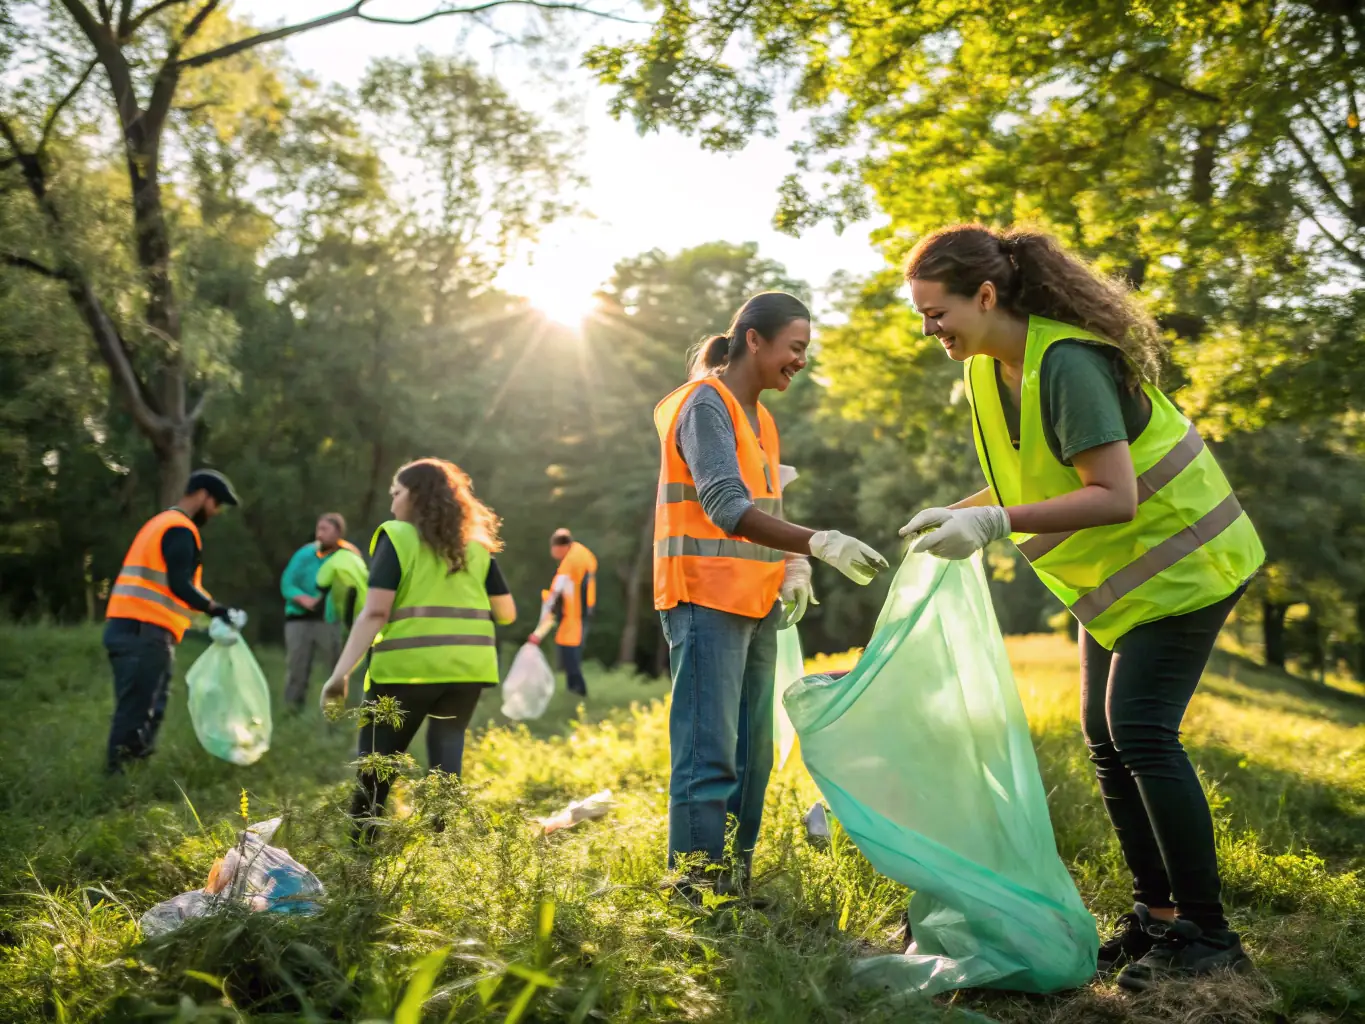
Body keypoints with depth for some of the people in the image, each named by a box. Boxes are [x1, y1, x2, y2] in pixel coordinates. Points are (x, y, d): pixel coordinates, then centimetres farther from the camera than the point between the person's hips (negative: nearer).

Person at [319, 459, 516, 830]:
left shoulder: (396, 537, -1)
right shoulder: (476, 544, 13)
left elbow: (375, 613, -11)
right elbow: (507, 613, 12)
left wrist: (341, 673, -12)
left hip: (408, 666, -4)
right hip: (468, 665, 4)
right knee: (446, 752, 14)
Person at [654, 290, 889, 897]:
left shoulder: (760, 417, 19)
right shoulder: (706, 403, -9)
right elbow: (727, 507, -23)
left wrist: (794, 567, 2)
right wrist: (820, 544, -32)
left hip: (756, 604, 9)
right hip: (706, 599, -9)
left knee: (751, 754, 10)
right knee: (709, 756, -11)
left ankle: (736, 881, 18)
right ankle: (698, 888, -6)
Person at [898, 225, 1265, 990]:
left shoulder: (1067, 364, -27)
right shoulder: (988, 366, 0)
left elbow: (1114, 496, -31)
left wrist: (996, 523, -34)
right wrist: (963, 513, -4)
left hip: (1177, 557, -9)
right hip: (1119, 572, 9)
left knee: (1140, 729, -15)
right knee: (1107, 736, 7)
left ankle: (1208, 935, -2)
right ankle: (1158, 917, 18)